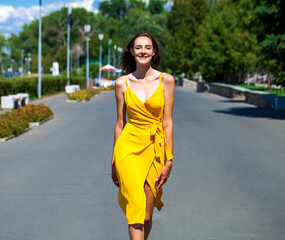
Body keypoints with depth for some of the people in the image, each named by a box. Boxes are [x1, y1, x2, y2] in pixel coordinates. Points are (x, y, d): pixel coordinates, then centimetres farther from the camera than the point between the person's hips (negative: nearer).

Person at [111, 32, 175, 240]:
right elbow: (120, 123, 10)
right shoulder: (122, 83, 4)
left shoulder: (166, 80, 1)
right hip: (128, 146, 0)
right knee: (136, 209, -14)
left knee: (146, 215, 5)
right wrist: (114, 162, 11)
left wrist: (169, 160, -4)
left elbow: (167, 122, 0)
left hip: (154, 148, 1)